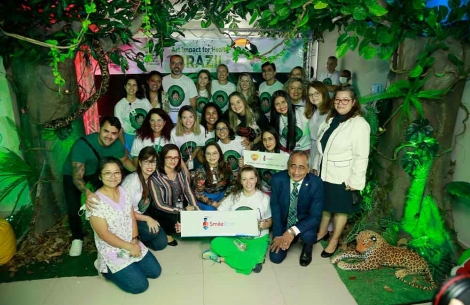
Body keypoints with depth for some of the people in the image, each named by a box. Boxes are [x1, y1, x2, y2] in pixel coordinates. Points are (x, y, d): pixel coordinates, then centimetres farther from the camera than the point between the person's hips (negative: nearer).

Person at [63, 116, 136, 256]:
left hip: (96, 171, 4)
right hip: (73, 173, -3)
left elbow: (125, 160, -2)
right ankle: (77, 238, 13)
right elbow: (77, 176, -41)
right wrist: (87, 192, -61)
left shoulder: (117, 145, -24)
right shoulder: (82, 145, -40)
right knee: (73, 208, -15)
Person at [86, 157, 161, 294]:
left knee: (155, 271, 6)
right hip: (112, 252, -6)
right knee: (140, 285, -7)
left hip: (133, 245, 7)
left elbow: (132, 218, 4)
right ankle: (106, 269, 12)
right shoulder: (96, 202, -22)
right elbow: (104, 234, -21)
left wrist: (135, 241, -10)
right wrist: (129, 247, -18)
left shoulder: (123, 191, 0)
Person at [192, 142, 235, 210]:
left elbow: (231, 185, 4)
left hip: (223, 195, 3)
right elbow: (198, 193, -10)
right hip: (207, 198, -2)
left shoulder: (226, 167, -5)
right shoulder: (200, 171, -13)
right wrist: (214, 204, -17)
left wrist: (224, 200, -9)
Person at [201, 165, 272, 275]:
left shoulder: (264, 198, -5)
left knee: (249, 261, -32)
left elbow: (269, 221, 3)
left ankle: (221, 258, -8)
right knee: (215, 243, -24)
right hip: (236, 236, 3)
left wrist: (264, 225, -21)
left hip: (257, 239, -2)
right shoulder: (234, 196, 1)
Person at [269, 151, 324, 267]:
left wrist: (293, 231, -33)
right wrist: (278, 234, -14)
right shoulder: (277, 179, -19)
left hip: (304, 222, -1)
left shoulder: (316, 184, -23)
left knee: (308, 236, -34)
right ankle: (289, 239, 26)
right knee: (276, 258, -7)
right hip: (283, 223, 2)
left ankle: (307, 248, 6)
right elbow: (275, 209, -9)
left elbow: (315, 216, -22)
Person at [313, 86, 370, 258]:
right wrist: (316, 166, 12)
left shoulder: (360, 124, -17)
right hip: (324, 172, 7)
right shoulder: (331, 119, 7)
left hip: (342, 176, -6)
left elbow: (361, 156, -18)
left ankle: (334, 241, 28)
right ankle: (322, 232, 40)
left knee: (340, 208, 11)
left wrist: (355, 181, -19)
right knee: (324, 204, 19)